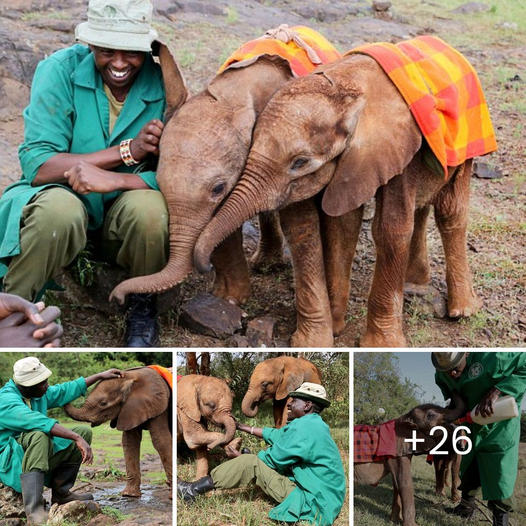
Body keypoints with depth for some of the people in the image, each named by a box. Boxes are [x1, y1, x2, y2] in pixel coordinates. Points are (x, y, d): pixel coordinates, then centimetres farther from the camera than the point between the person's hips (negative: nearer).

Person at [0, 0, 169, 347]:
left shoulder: (164, 83, -11)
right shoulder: (60, 71, -14)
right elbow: (36, 166, -19)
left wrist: (114, 179, -34)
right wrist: (127, 151, -27)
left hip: (124, 208, 2)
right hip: (64, 197, -1)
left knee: (150, 207, -33)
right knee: (59, 209, -36)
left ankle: (143, 306, -2)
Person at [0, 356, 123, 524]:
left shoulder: (40, 394, 6)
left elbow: (65, 391, 23)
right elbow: (39, 422, -35)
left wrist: (100, 376, 25)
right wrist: (77, 438, -39)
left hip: (41, 458, 9)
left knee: (84, 431, 4)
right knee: (39, 435, -39)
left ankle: (61, 493, 5)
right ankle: (33, 509, -41)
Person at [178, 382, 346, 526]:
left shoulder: (304, 427, -19)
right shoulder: (313, 424, 12)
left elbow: (273, 458, -12)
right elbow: (276, 435, 19)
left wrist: (243, 456, 5)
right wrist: (242, 427, 27)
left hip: (314, 504, -10)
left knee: (251, 463, -9)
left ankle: (193, 490, 0)